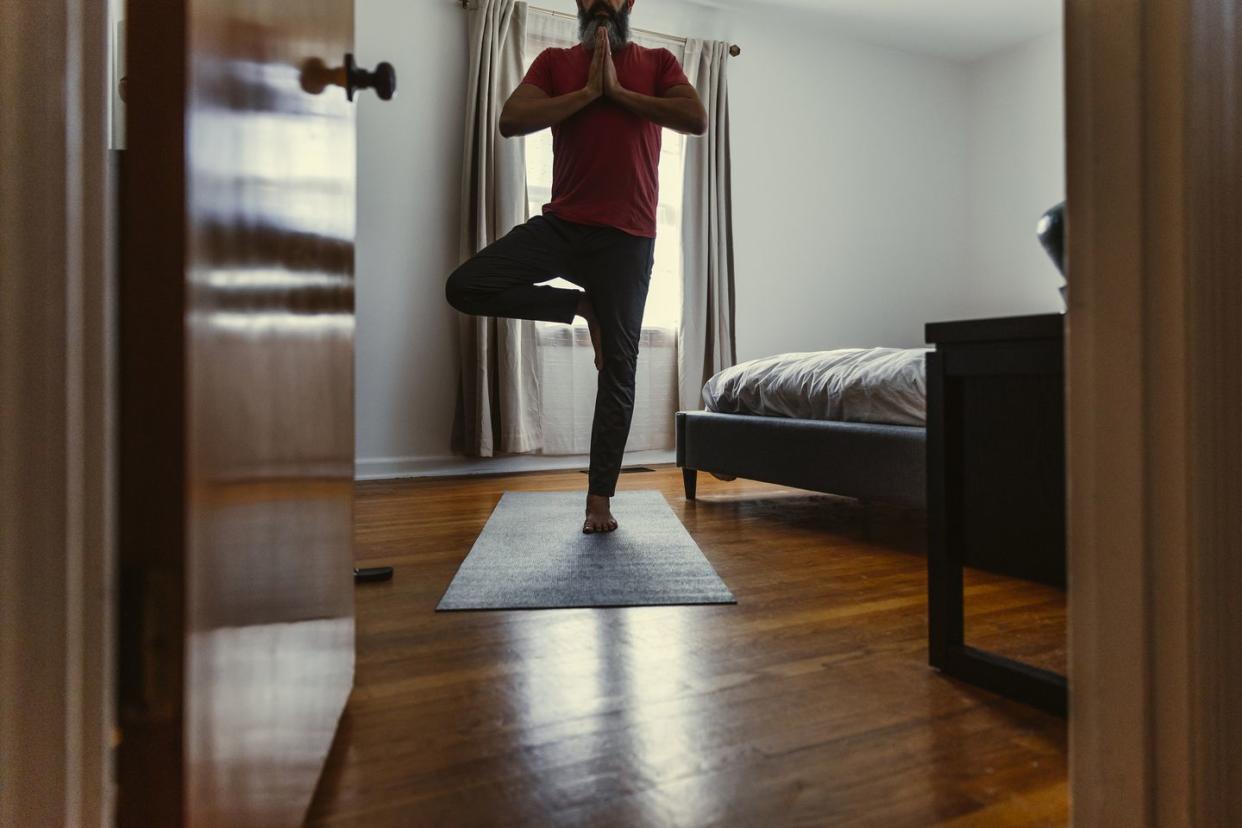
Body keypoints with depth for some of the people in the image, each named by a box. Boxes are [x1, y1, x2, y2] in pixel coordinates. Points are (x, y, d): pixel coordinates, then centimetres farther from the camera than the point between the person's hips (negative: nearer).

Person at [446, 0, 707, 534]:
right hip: (562, 223, 1)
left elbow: (697, 121, -8)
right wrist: (588, 90, -7)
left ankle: (600, 498, 12)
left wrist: (618, 91, -7)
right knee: (464, 288, -17)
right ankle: (580, 306, 3)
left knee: (618, 369, -1)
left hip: (628, 238, -1)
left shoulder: (658, 63, 11)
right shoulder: (554, 62, 11)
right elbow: (511, 122, -6)